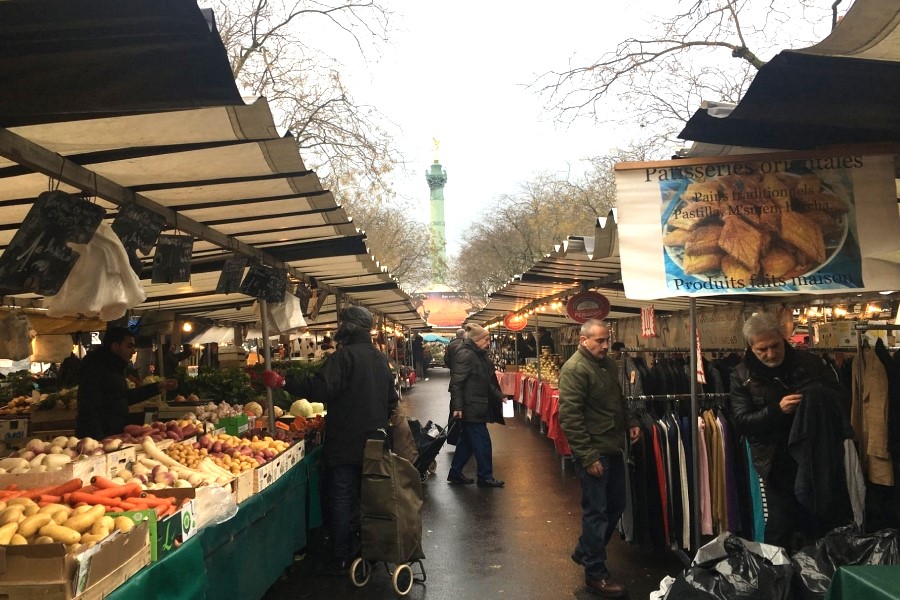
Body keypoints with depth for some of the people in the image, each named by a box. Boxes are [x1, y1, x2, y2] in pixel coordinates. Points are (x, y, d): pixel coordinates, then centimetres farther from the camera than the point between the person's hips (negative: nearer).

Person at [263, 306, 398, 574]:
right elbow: (392, 400, 17)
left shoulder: (344, 356, -17)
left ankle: (341, 559, 9)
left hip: (345, 444, -7)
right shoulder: (381, 359, 9)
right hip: (374, 444, 7)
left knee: (342, 499, 2)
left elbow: (320, 388, -28)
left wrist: (283, 382, -23)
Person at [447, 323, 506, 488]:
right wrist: (457, 406, -26)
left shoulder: (479, 355, 14)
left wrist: (499, 396, 19)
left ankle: (455, 473, 25)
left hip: (476, 407, 10)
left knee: (467, 440, 15)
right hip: (469, 408, -10)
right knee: (482, 441, -3)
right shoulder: (465, 355, -17)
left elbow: (486, 381, 23)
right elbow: (456, 382, -22)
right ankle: (485, 477, 9)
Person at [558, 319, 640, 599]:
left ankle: (584, 550, 36)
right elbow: (570, 417, -22)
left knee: (616, 505, 18)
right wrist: (588, 456, -22)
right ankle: (595, 574, 17)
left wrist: (630, 422, 9)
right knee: (596, 511, 2)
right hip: (594, 452, -9)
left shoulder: (608, 363, 9)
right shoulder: (574, 369, -18)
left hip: (613, 448, 9)